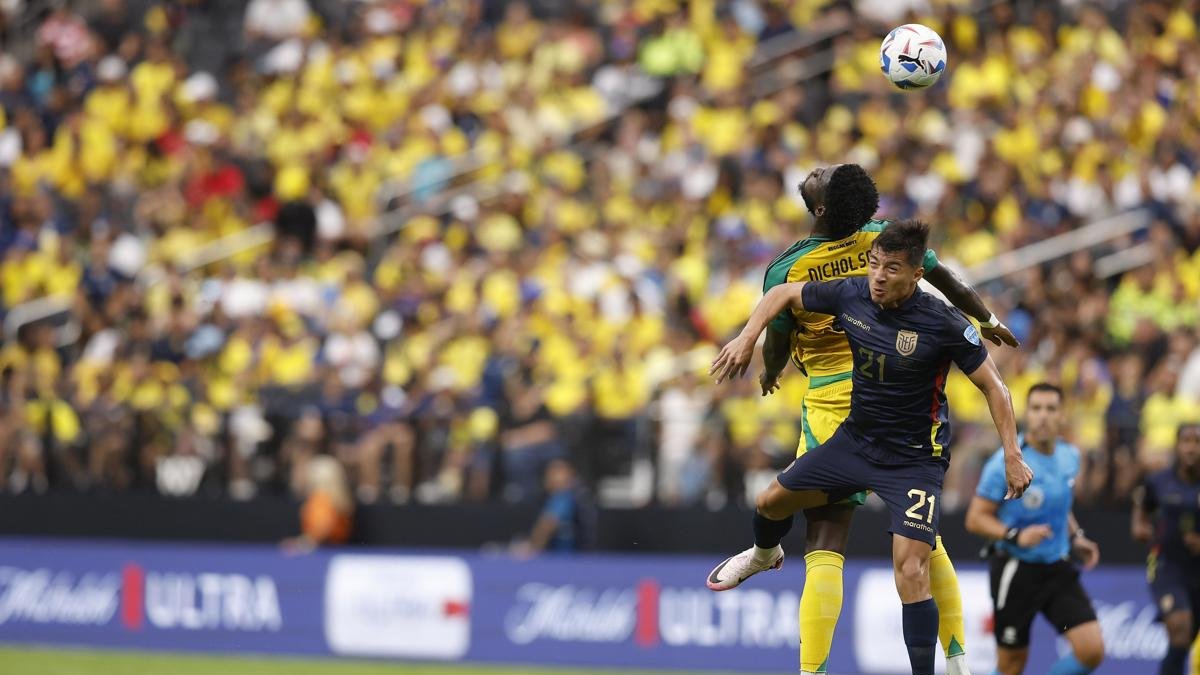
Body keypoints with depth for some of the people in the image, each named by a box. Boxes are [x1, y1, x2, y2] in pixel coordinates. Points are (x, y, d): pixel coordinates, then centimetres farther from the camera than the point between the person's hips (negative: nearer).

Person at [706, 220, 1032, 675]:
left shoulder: (943, 325, -24)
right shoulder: (851, 295, -11)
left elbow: (992, 385, -14)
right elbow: (784, 294, 7)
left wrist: (1012, 456, -19)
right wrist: (748, 336, -7)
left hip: (914, 461, -6)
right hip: (855, 440, 6)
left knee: (911, 570, -21)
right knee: (772, 501, 19)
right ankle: (764, 554, 56)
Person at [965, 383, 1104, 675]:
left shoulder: (1070, 456, 4)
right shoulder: (1005, 463, -15)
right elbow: (976, 519, -12)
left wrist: (1076, 537, 8)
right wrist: (1016, 536, -26)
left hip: (1059, 570, 5)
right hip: (1016, 571, -5)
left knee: (1092, 650, -10)